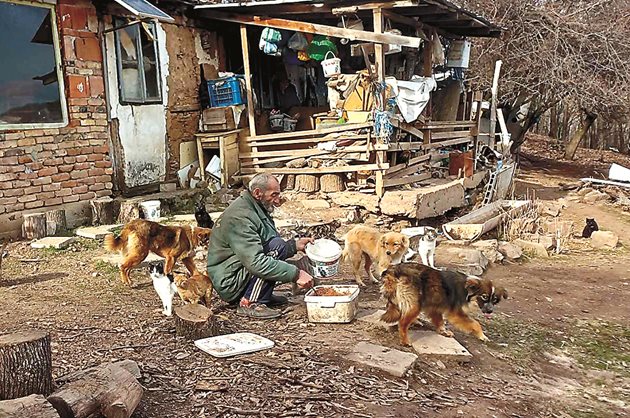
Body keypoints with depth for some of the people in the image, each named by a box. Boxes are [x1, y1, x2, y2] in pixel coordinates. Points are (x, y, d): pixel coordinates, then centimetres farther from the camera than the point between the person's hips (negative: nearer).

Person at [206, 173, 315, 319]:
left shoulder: (257, 210, 10)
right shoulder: (240, 217, -22)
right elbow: (256, 263, -31)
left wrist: (295, 245, -1)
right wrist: (296, 274, -30)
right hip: (229, 284, -10)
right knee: (275, 247, -23)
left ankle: (264, 296, 6)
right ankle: (249, 303, -19)